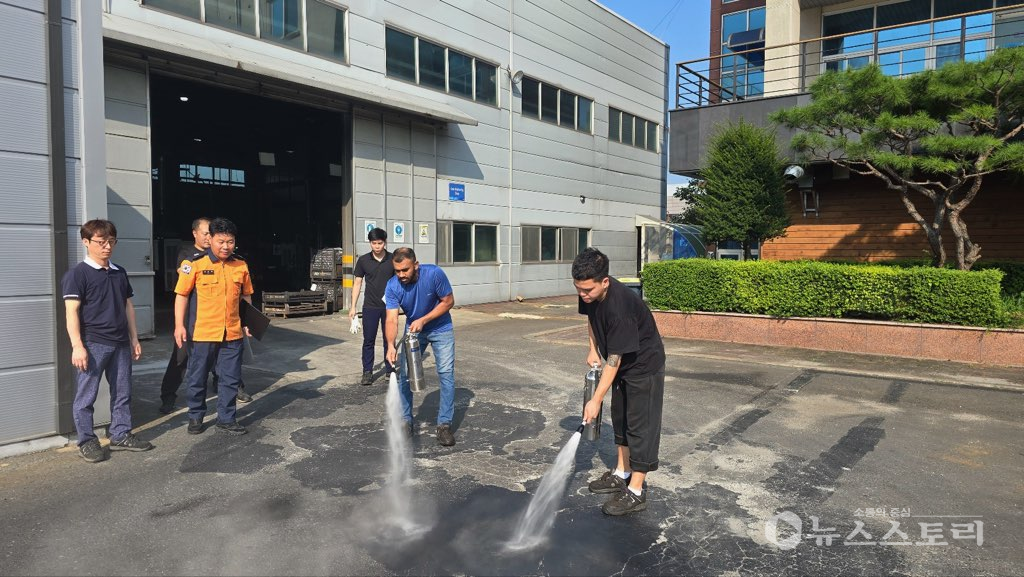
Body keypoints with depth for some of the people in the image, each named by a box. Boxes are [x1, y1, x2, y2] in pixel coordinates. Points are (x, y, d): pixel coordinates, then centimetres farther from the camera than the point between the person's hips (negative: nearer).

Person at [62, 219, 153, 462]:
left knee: (122, 392, 11)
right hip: (93, 344, -6)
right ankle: (87, 442, 14)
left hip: (120, 344, 6)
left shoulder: (119, 273, 13)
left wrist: (134, 339, 16)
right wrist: (77, 346, -18)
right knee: (86, 395, 3)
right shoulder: (77, 273, -6)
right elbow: (72, 311, -11)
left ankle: (121, 435, 23)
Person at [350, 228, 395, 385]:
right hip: (370, 307, 0)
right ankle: (367, 372, 13)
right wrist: (353, 306, 1)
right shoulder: (363, 260, 0)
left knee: (389, 339, 8)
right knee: (368, 340, 4)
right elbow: (357, 283, 5)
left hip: (389, 307, 0)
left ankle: (390, 370, 20)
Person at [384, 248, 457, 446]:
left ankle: (444, 424, -2)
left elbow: (448, 301, -17)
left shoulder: (434, 274, -28)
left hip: (440, 328, -2)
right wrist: (391, 345, -45)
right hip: (413, 330, 2)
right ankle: (406, 421, 14)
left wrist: (423, 320, -25)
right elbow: (392, 319, -27)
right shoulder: (393, 286, -22)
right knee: (405, 373, -1)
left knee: (446, 373, -9)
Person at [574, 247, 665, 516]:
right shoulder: (589, 294, -13)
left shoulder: (620, 306, -37)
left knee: (640, 424, -3)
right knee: (620, 418, 16)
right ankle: (622, 474, 31)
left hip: (645, 365, -9)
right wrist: (593, 350, 5)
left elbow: (614, 360, -31)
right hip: (623, 363, 9)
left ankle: (636, 492, 5)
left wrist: (596, 400, -26)